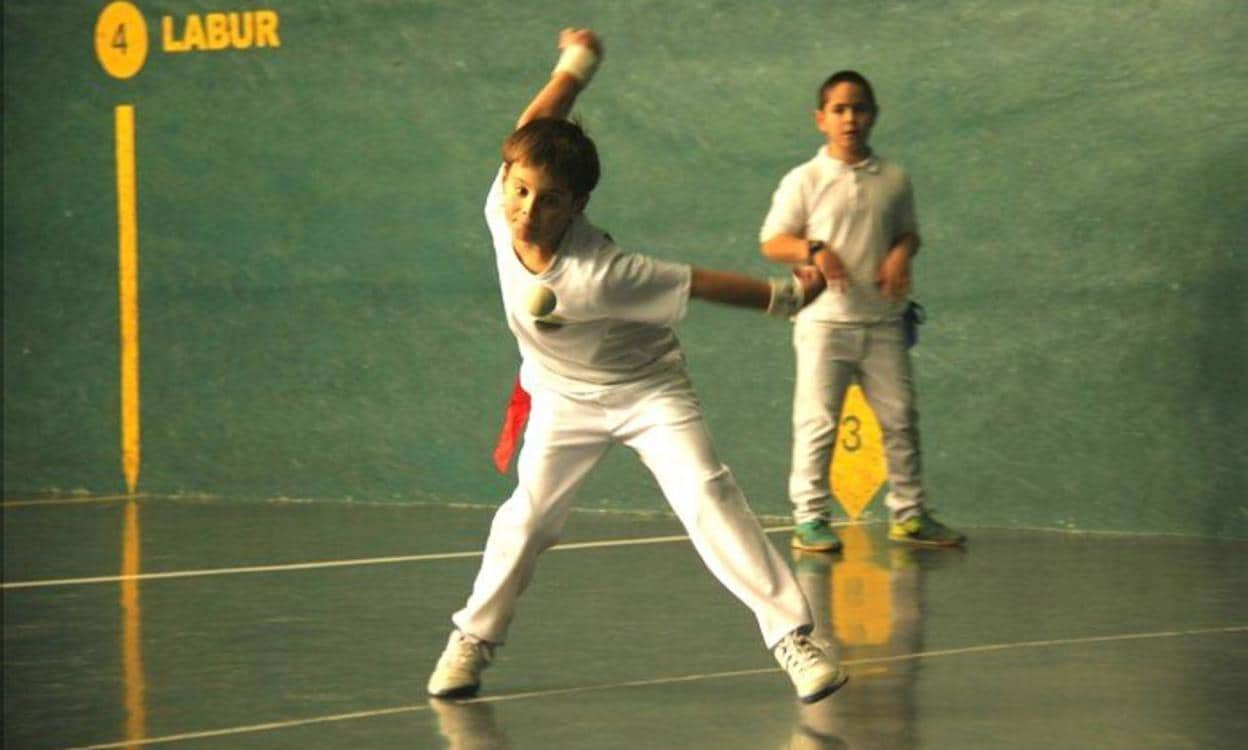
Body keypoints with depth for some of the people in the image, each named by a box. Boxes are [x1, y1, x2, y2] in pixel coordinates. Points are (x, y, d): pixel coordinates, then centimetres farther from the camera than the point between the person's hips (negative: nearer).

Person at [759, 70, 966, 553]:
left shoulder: (893, 179, 7)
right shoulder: (805, 181, -2)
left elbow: (907, 232, 19)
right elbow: (772, 242, -2)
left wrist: (901, 255, -4)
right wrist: (812, 250, -21)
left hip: (882, 320, 4)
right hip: (825, 319, -3)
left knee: (900, 417, 7)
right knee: (818, 421, -4)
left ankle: (909, 513, 17)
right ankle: (810, 518, 3)